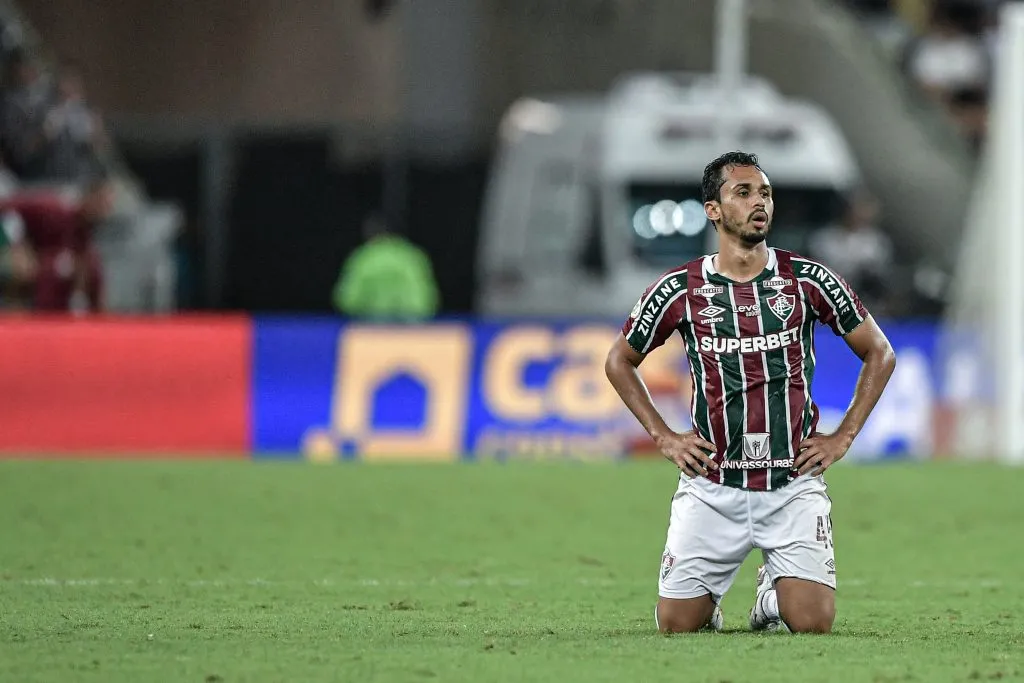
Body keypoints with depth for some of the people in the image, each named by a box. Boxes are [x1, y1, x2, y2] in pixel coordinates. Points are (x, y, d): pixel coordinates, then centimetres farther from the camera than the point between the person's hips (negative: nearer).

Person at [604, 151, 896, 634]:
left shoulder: (807, 281, 0)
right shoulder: (680, 290, -1)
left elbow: (879, 354, 10)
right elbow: (619, 361, 15)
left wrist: (843, 438, 3)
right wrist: (663, 437, 5)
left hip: (794, 484, 0)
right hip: (711, 488, 0)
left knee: (813, 623, -13)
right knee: (677, 624, -6)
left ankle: (774, 593, 23)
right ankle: (709, 595, 31)